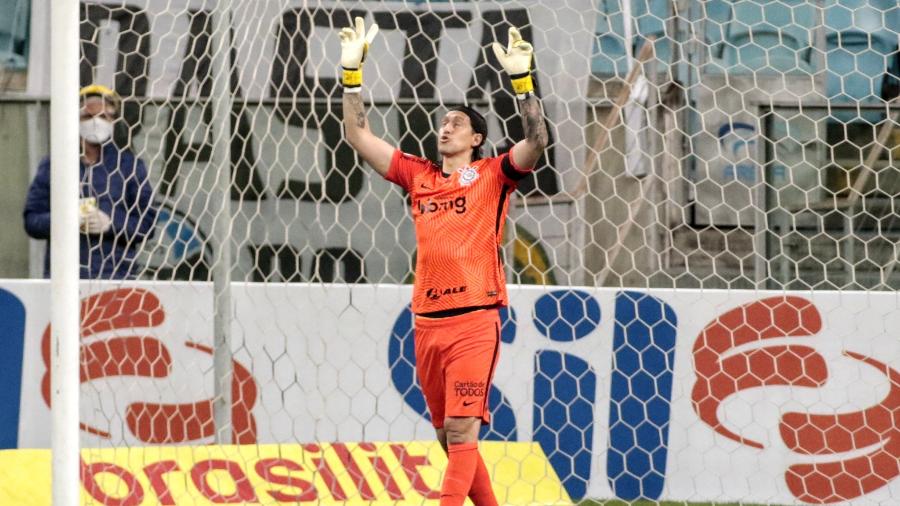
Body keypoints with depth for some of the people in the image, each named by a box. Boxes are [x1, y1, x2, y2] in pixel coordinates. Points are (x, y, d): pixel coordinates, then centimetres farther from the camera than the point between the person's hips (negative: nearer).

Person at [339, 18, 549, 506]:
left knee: (461, 429, -14)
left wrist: (521, 79, -19)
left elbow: (536, 142, -12)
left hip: (474, 319, -5)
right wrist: (351, 71, 9)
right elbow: (358, 136, 15)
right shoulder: (418, 175, 15)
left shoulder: (492, 175, 4)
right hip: (427, 321, 5)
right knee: (449, 437, 10)